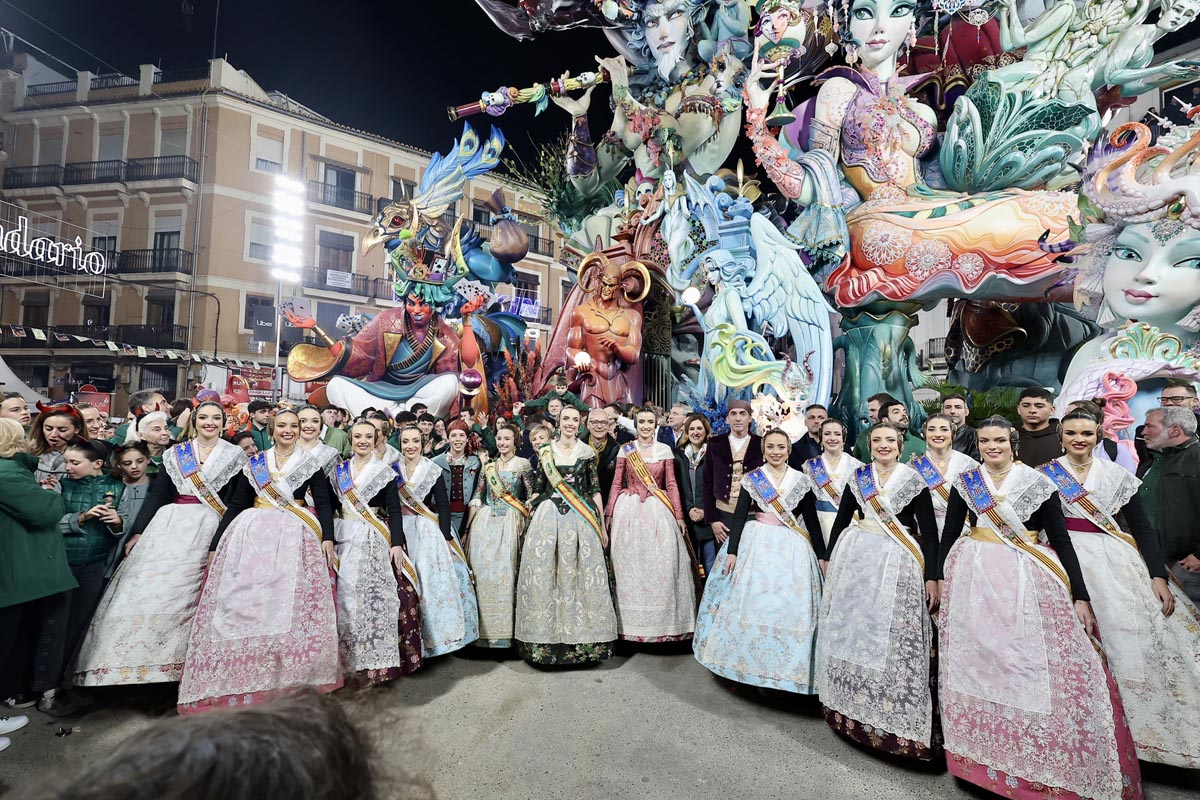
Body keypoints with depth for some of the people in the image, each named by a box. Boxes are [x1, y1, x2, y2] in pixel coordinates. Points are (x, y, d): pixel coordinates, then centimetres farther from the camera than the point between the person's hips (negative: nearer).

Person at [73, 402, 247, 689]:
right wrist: (137, 533, 2)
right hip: (170, 527, 3)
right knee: (150, 589, -4)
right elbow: (157, 493, 9)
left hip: (210, 530, -2)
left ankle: (174, 663, 6)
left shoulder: (235, 455, 4)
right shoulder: (175, 454, 12)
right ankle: (132, 662, 7)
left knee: (185, 596, -4)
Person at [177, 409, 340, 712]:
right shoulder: (253, 464, 14)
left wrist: (328, 538, -10)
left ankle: (289, 679, 0)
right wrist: (215, 545, 6)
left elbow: (323, 503, 3)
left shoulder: (311, 465, 10)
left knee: (290, 605, -9)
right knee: (244, 605, -5)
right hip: (253, 536, 2)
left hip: (294, 540, -2)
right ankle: (240, 681, 5)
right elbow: (234, 506, 12)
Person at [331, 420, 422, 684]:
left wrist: (397, 543, -13)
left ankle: (376, 660, 3)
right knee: (346, 597, 4)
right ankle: (350, 658, 18)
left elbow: (394, 510, -4)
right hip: (344, 538, 4)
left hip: (374, 540, -4)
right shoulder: (339, 470, 12)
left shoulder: (384, 471, 1)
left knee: (375, 596, -8)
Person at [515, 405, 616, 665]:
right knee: (545, 576, 1)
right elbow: (537, 489, 9)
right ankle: (547, 635, 16)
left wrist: (602, 526, 5)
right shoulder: (545, 452, 7)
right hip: (548, 519, 1)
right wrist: (531, 519, 0)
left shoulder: (587, 452, 6)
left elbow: (595, 490, 6)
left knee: (582, 575, 1)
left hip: (581, 520, 0)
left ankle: (584, 637, 15)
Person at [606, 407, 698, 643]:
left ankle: (661, 621, 15)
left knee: (660, 565, 1)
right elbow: (616, 484, 5)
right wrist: (609, 514, 0)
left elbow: (671, 485, 5)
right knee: (629, 566, 4)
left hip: (657, 510, 0)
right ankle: (630, 622, 17)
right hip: (629, 510, 0)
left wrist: (679, 516, 1)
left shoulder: (665, 450, 5)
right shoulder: (625, 450, 4)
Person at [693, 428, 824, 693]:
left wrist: (822, 556, 5)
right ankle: (748, 661, 18)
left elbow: (812, 520, 7)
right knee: (750, 601, 1)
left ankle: (786, 666, 18)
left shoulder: (802, 480, 4)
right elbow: (739, 515, -3)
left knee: (789, 606, 1)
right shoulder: (751, 478, 1)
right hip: (755, 545, -1)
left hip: (791, 549, 1)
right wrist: (732, 551, -9)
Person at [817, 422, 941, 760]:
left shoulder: (914, 480, 0)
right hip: (855, 557, 3)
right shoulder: (857, 478, 8)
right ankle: (852, 705, 25)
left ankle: (898, 719, 12)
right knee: (852, 630, 8)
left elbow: (929, 530, -2)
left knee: (896, 637, -3)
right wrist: (829, 559, 10)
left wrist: (932, 576, -8)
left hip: (898, 564, -3)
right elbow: (841, 520, 11)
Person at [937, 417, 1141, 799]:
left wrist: (1080, 596, -6)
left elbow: (1061, 540, -1)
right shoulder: (965, 483, 4)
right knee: (977, 664, 6)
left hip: (1026, 581, -1)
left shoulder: (1038, 483, 0)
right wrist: (939, 580, 7)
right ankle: (982, 753, 23)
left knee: (1035, 666, -3)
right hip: (974, 579, 2)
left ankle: (1045, 761, 17)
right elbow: (949, 534, 8)